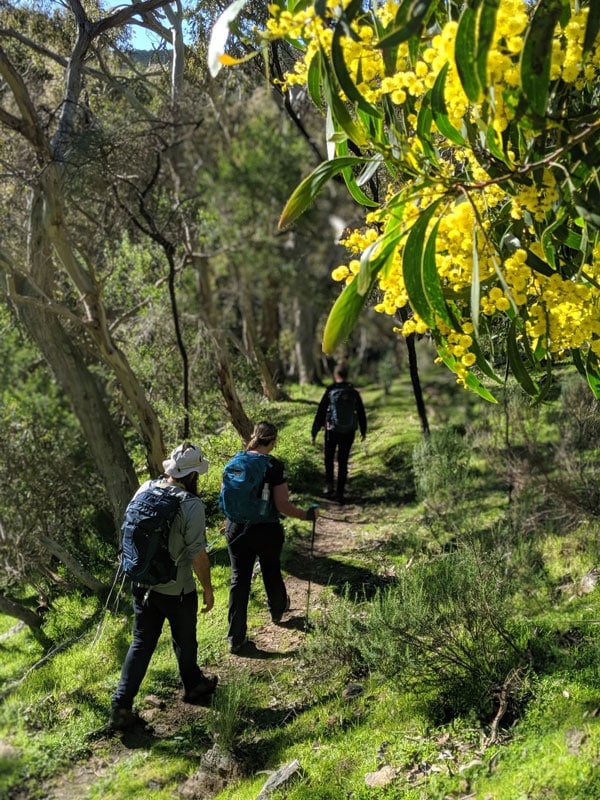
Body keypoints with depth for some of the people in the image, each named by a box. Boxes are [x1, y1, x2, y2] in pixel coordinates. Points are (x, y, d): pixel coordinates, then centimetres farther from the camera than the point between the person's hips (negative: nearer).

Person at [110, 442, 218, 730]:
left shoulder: (146, 489, -5)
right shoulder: (191, 505, -23)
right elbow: (197, 554, -20)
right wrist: (208, 588, -6)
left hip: (141, 584, 5)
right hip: (177, 590, -5)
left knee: (141, 644, 15)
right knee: (184, 641, 19)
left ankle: (121, 707, 15)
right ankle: (193, 687, 43)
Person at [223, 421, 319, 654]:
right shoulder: (274, 466, -16)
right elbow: (283, 505, -18)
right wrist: (307, 515, -3)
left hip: (237, 529, 2)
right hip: (267, 531, -2)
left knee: (239, 580, 8)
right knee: (271, 572, 23)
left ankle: (236, 639, 12)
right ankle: (277, 610, 51)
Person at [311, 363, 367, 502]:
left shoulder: (329, 392, -8)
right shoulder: (354, 393, -2)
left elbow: (320, 414, -7)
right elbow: (361, 414, 7)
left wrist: (313, 433, -1)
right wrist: (363, 431, 21)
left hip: (331, 431, -1)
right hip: (349, 432, 2)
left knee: (329, 459, 19)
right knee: (343, 462, 9)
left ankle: (329, 484, 5)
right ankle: (340, 493, 10)